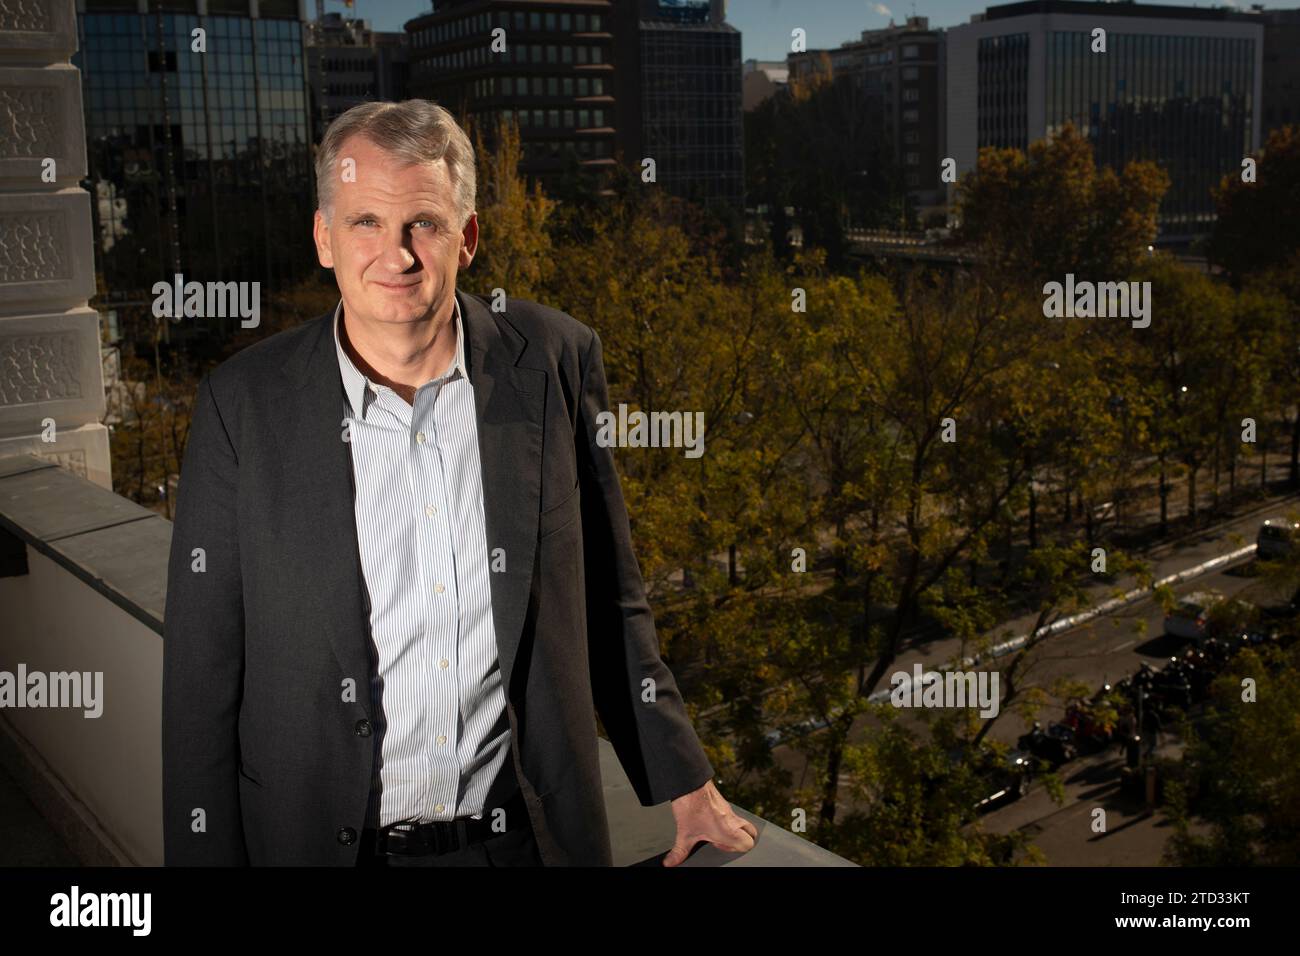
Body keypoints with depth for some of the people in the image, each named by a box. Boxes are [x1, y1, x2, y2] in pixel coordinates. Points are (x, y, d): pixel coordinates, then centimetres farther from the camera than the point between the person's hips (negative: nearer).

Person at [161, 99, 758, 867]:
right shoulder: (244, 402, -9)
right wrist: (206, 855, -5)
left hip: (526, 833, 1)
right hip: (323, 839, 0)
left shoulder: (557, 361, -6)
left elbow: (608, 598, 4)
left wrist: (684, 781, 7)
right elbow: (204, 671, -4)